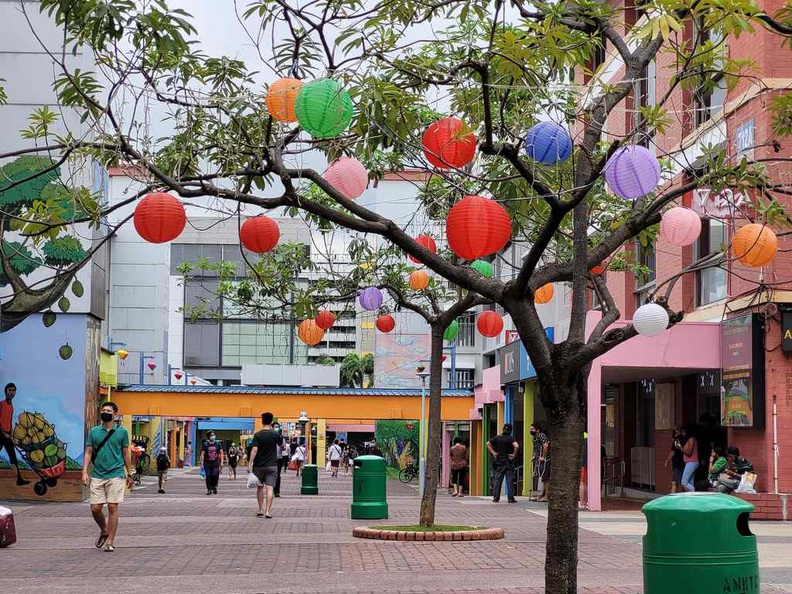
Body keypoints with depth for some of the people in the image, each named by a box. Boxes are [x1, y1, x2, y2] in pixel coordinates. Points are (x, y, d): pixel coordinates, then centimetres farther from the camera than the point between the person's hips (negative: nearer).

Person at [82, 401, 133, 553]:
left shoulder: (121, 432, 4)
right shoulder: (94, 432, 8)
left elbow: (126, 454, 9)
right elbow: (88, 453, 8)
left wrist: (129, 475, 8)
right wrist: (85, 472, -3)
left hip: (116, 476, -2)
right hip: (97, 476, 2)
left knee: (113, 508, -5)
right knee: (95, 508, 1)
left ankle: (110, 542, 1)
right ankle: (104, 531, 29)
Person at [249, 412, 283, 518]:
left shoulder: (257, 435, -7)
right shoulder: (275, 434, -2)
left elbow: (254, 450, -15)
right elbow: (281, 443, 18)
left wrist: (250, 463, -13)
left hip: (259, 465, 0)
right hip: (272, 466, 0)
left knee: (260, 487, 16)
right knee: (270, 488, -5)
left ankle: (261, 510, 21)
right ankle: (268, 511, -14)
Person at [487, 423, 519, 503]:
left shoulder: (497, 438, 5)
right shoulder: (511, 438, -9)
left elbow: (488, 444, 7)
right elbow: (516, 446, -26)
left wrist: (493, 453, 6)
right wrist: (514, 454, -13)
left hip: (499, 461, 4)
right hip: (508, 462, -3)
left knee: (497, 480, 8)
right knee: (510, 480, 0)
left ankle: (495, 498, 6)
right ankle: (511, 498, -3)